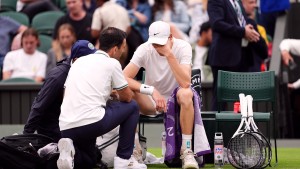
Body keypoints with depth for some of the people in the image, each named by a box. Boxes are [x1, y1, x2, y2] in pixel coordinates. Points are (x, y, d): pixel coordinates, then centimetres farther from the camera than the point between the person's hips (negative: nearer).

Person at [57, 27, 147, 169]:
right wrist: (116, 94, 36)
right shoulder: (112, 63, 3)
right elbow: (127, 97, 11)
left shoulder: (78, 62, 22)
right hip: (91, 123, -6)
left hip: (66, 128, 6)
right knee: (132, 107, 17)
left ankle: (69, 150, -2)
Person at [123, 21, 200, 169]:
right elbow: (124, 78, -23)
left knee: (186, 94, -36)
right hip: (151, 101, 1)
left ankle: (187, 151, -27)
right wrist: (151, 90, -34)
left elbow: (185, 83, -31)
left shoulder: (183, 47, -17)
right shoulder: (144, 49, -13)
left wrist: (169, 55, -36)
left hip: (176, 101, -1)